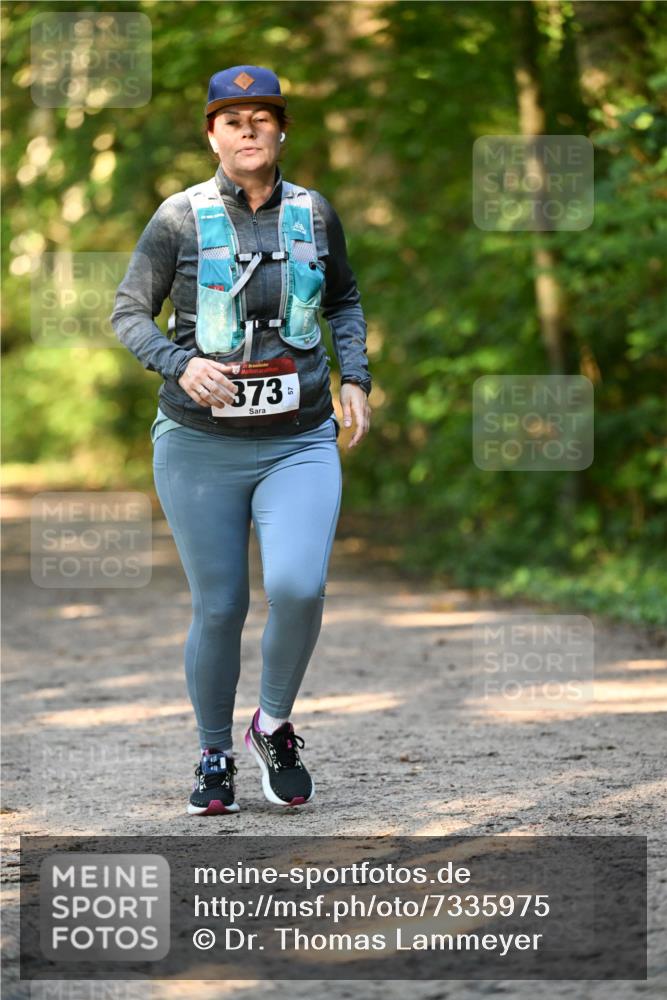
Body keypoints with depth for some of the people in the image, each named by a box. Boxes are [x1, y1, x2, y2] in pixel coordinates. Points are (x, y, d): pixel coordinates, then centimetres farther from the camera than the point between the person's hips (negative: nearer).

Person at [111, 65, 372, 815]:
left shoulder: (313, 214, 6)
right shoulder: (181, 217, -2)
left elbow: (343, 299, 23)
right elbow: (128, 313, 0)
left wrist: (354, 376, 8)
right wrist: (180, 363, -18)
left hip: (300, 443, 1)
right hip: (200, 445, -1)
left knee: (298, 587, -19)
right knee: (217, 609, 2)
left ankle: (274, 726, 7)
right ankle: (215, 757, 23)